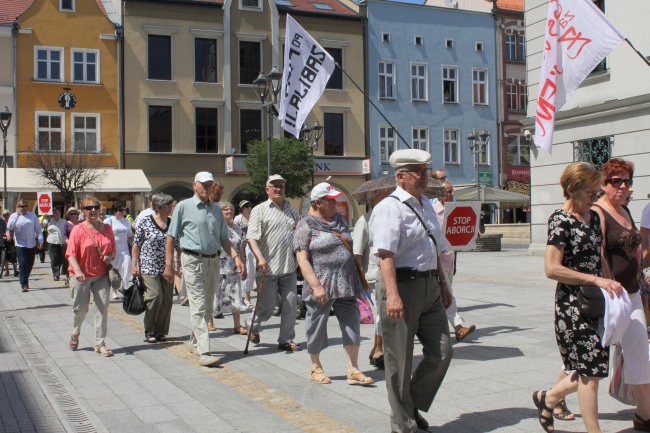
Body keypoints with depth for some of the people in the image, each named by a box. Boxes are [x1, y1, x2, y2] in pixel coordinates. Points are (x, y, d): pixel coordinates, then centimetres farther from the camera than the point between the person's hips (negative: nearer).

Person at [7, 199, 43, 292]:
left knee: (30, 265, 12)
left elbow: (38, 229, 6)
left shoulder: (32, 215, 6)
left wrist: (40, 240, -3)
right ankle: (24, 285, -10)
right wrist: (17, 214, -15)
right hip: (20, 245, -3)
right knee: (22, 264, -10)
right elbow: (9, 227, -15)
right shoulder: (14, 216, 2)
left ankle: (25, 280, 32)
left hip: (32, 245, 3)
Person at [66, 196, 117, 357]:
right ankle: (75, 333, 40)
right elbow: (71, 254, -14)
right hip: (82, 276, -2)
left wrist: (110, 257, -9)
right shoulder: (78, 229, -8)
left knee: (103, 306, -6)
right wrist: (77, 271, -29)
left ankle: (100, 344, 0)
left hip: (101, 275, 3)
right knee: (81, 308, 9)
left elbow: (113, 250, 14)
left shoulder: (107, 229, 4)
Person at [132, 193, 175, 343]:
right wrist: (134, 264, -5)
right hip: (149, 267, -5)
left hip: (167, 268, 5)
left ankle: (160, 332, 14)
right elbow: (136, 244, -1)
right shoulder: (145, 223, -3)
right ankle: (149, 332, 2)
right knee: (155, 296, -12)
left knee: (167, 299, 3)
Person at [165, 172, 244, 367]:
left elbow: (223, 238, 16)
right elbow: (171, 237, 0)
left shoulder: (216, 209, 13)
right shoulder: (184, 207, -1)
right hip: (193, 261, -6)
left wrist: (236, 257, 1)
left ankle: (195, 340, 32)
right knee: (198, 307, -9)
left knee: (207, 307, 14)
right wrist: (168, 264, -5)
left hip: (213, 261, 6)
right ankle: (204, 352, -13)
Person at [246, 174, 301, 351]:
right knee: (267, 305, 1)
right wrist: (260, 257, -25)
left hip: (289, 268, 5)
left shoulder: (291, 210, 15)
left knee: (290, 304, 4)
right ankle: (254, 327, 30)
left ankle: (286, 340, 16)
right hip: (268, 268, -5)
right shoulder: (260, 210, -2)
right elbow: (252, 237, -13)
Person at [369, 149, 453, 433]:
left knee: (441, 352, 8)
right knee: (400, 360, 4)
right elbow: (386, 254, -23)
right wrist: (392, 294, -32)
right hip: (403, 284, -8)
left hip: (430, 287, 8)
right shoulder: (390, 208, -12)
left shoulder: (426, 205, 17)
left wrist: (443, 284, 27)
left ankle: (414, 405, 29)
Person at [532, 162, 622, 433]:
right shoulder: (560, 220, -13)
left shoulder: (593, 217, 11)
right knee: (589, 369, -3)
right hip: (572, 304, -8)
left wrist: (609, 284, 11)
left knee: (590, 367, 12)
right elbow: (552, 269, -20)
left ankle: (548, 398, 33)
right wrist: (595, 279, -21)